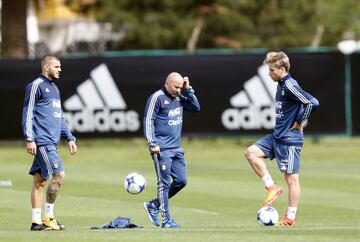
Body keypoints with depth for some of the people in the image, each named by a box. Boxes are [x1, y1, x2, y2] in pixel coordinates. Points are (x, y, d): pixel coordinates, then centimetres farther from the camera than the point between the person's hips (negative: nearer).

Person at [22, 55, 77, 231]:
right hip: (42, 142, -9)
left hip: (51, 142, 9)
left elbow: (59, 117, 27)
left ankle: (36, 221, 8)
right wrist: (30, 139, -16)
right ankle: (48, 217, -7)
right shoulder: (36, 86, -6)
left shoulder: (54, 88, 21)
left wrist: (69, 138, 22)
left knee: (39, 180, 8)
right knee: (59, 175, -14)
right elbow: (28, 114, -10)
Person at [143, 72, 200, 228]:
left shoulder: (179, 97, 13)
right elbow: (148, 120, -11)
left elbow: (196, 107, 14)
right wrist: (152, 143, -17)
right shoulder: (157, 98, -8)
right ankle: (166, 220, -2)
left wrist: (188, 90, 4)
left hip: (177, 148, 8)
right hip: (162, 150, -8)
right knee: (164, 183, -5)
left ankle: (153, 205, 20)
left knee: (181, 181, 6)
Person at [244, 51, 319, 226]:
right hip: (277, 136, 10)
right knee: (251, 152, 4)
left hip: (289, 140, -10)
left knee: (291, 178, -2)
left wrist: (300, 122, -17)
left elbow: (312, 102, -29)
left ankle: (291, 218, 4)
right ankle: (272, 187, 5)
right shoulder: (281, 85, 10)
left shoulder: (289, 86, -19)